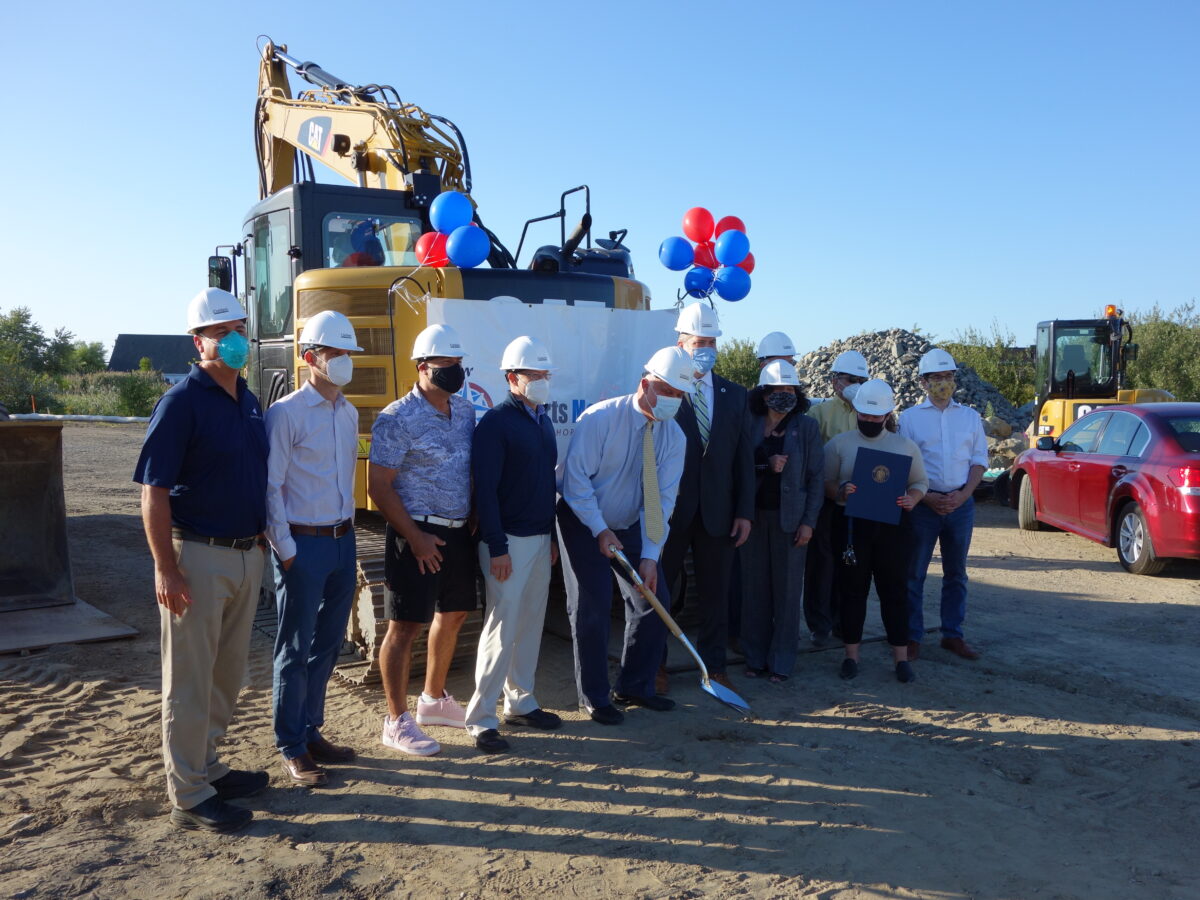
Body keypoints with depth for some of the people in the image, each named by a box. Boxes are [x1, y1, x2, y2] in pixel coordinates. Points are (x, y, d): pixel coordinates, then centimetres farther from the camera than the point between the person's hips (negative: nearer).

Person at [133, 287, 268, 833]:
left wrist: (262, 543, 15)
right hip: (198, 557, -8)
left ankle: (207, 767, 33)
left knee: (228, 674, 17)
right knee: (189, 680, 3)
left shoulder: (249, 401, 10)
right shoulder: (182, 403, -13)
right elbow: (153, 490, -16)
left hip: (246, 555, 8)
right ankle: (188, 797, 14)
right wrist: (166, 568, -20)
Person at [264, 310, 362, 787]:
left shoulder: (348, 413, 11)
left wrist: (349, 532, 15)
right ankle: (291, 749, 15)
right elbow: (271, 487, -12)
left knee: (327, 645, 15)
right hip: (304, 545, -7)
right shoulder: (286, 413, -11)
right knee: (296, 649, 3)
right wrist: (285, 549, -13)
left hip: (342, 541, 7)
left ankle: (311, 733, 29)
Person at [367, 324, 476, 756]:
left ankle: (434, 699, 36)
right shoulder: (398, 419, -14)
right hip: (419, 533, -8)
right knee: (405, 625, -1)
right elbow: (379, 486, -14)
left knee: (453, 614, 17)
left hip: (460, 531, 8)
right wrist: (415, 538, -17)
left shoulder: (464, 408, 7)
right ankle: (397, 721, 12)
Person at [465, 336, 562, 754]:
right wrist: (497, 547, -19)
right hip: (509, 541, -8)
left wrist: (552, 536, 17)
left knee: (531, 624, 13)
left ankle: (520, 703, 25)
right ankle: (481, 718, 4)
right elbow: (485, 490, -16)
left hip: (540, 538, 8)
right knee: (503, 628, -5)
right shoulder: (495, 423, -12)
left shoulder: (543, 421, 13)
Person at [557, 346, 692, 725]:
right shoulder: (600, 418, -21)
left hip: (630, 525, 5)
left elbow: (662, 499, -10)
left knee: (653, 599, 4)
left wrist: (650, 555, -17)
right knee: (592, 608, -5)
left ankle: (635, 686, 23)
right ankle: (594, 697, 13)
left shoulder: (673, 436, -7)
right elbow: (576, 477, -21)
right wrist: (601, 530, -23)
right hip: (583, 522, -5)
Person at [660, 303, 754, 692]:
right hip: (669, 511, -3)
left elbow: (744, 456, 7)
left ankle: (714, 665, 24)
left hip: (717, 512, 3)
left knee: (715, 593, 11)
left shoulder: (734, 395, 8)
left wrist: (745, 511, 1)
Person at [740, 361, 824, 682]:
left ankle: (781, 661, 13)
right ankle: (755, 657, 16)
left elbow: (816, 477, 0)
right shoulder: (749, 425, 4)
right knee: (755, 587, 6)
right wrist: (766, 464, -12)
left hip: (789, 518, -1)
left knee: (787, 589, 3)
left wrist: (808, 521, -6)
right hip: (755, 515, 1)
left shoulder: (807, 427, 1)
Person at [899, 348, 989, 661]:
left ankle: (953, 635, 20)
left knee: (956, 573, 10)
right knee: (914, 573, 0)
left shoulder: (970, 417, 10)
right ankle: (912, 636, 9)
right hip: (923, 503, -3)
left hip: (961, 503, 3)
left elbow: (979, 460, 8)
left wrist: (962, 495, -7)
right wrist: (927, 498, -12)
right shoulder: (910, 417, 2)